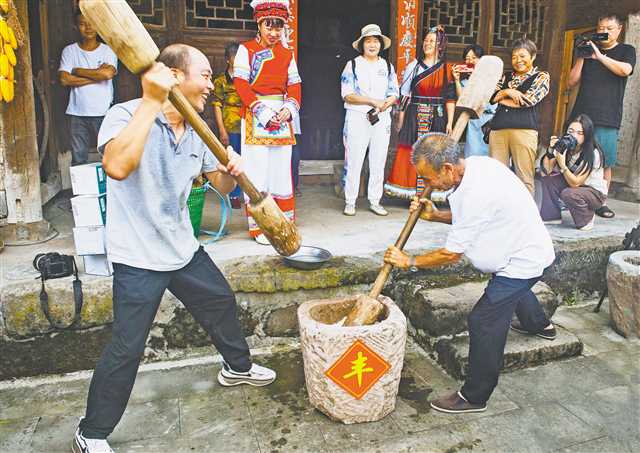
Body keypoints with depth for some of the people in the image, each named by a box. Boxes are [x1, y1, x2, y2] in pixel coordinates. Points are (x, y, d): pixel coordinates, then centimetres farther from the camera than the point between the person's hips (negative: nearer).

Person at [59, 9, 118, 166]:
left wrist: (77, 71, -8)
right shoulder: (69, 51, 6)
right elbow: (64, 79, -8)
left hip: (104, 112, -1)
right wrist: (97, 74, -10)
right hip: (78, 113, 1)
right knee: (78, 160, 4)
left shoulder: (108, 51, 4)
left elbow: (108, 73, -14)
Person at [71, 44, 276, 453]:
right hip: (138, 258, -7)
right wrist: (151, 100, -37)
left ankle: (237, 366, 49)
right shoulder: (125, 115, -17)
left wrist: (232, 171, -13)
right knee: (127, 348, -4)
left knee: (222, 302, 21)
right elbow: (118, 166, -38)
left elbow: (221, 185, 11)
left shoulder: (196, 132, 5)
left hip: (184, 248, 8)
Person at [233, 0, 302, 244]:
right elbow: (241, 84, -7)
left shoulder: (287, 54, 14)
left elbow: (295, 85, 9)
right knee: (257, 170, -4)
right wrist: (262, 111, -16)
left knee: (282, 169, 7)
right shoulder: (246, 49, 2)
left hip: (282, 117, 4)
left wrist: (289, 109, -10)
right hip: (255, 117, -4)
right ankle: (258, 227, 3)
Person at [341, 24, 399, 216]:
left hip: (382, 119, 4)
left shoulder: (387, 66, 14)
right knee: (354, 161, -4)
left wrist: (386, 103, -14)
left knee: (378, 162, 5)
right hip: (357, 118, -3)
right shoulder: (353, 65, 3)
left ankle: (375, 201, 14)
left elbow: (394, 94, 10)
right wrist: (373, 101, -16)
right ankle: (350, 202, 6)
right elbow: (347, 95, -7)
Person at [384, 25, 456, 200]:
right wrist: (400, 120, -1)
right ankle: (414, 197, 3)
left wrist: (450, 122, -5)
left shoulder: (447, 69, 6)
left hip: (437, 119, 0)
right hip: (415, 117, 0)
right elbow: (404, 94, 4)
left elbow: (450, 97, 3)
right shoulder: (413, 66, 6)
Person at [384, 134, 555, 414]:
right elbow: (469, 219, 6)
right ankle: (540, 325, 67)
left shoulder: (474, 194, -35)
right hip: (529, 248, 10)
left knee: (484, 322, -8)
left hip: (523, 260, -10)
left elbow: (451, 254, -26)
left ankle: (474, 397, 5)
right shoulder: (476, 163, -7)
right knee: (515, 289, 37)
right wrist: (435, 216, -8)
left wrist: (409, 262, -13)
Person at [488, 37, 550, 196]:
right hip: (498, 129, 4)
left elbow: (529, 100, -4)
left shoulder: (541, 76, 11)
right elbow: (490, 97, 13)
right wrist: (506, 92, -5)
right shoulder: (506, 77, 24)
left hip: (524, 130, -4)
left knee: (524, 179, -6)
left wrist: (501, 98, 6)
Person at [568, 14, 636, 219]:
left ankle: (601, 202, 7)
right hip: (581, 116, 2)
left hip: (607, 120, -2)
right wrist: (580, 57, 1)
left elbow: (625, 70, -10)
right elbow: (571, 82, 11)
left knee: (605, 164, -1)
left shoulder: (626, 51, 13)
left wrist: (599, 56, -8)